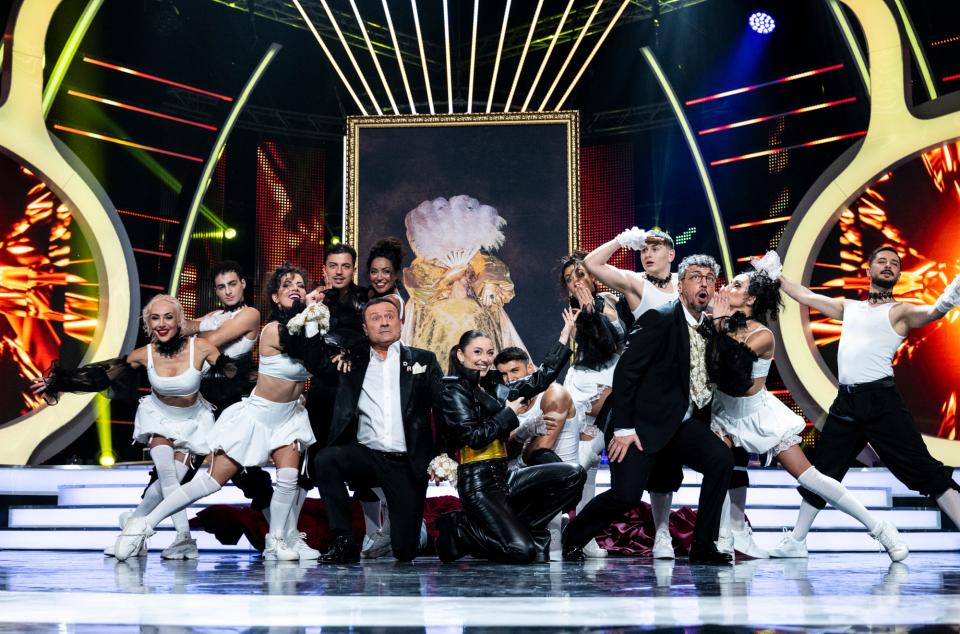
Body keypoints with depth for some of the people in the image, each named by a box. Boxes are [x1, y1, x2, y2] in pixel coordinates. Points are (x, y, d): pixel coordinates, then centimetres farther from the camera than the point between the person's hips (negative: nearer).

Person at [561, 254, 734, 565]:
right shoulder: (659, 319, -12)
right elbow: (624, 373, -15)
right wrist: (623, 429, -17)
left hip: (684, 424, 6)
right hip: (643, 423, -6)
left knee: (721, 459, -18)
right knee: (627, 494, -16)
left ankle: (703, 546, -6)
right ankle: (572, 537, 11)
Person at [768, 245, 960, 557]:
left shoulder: (899, 311, 2)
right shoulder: (848, 307, 19)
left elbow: (934, 311, -18)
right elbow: (806, 296, 29)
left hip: (880, 401, -6)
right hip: (846, 403, 6)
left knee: (924, 470, -11)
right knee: (821, 473, 14)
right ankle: (797, 541, 25)